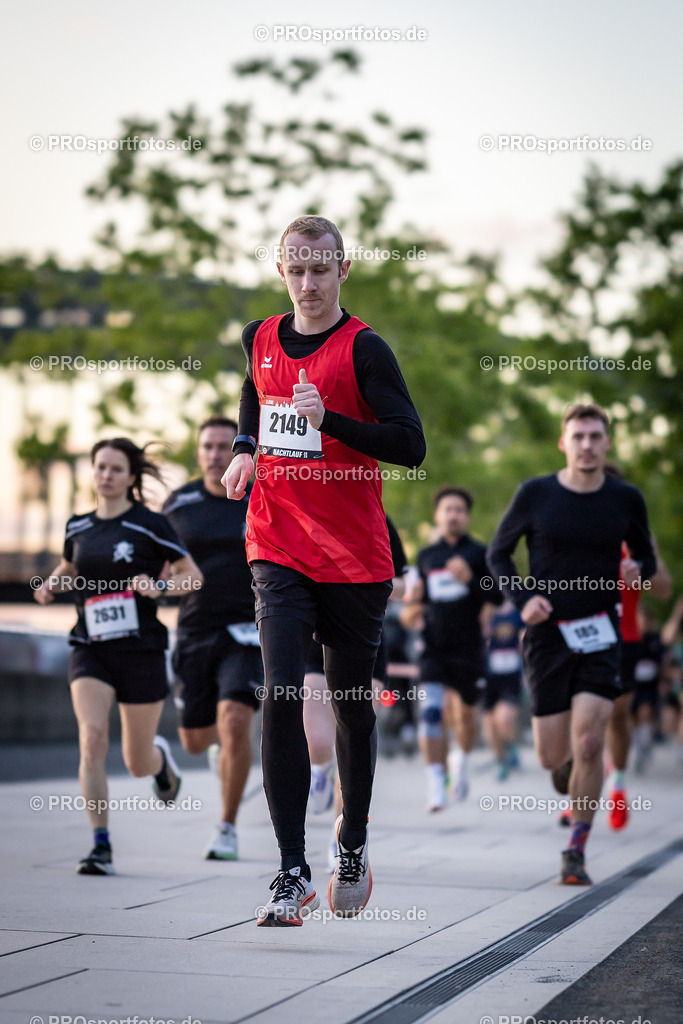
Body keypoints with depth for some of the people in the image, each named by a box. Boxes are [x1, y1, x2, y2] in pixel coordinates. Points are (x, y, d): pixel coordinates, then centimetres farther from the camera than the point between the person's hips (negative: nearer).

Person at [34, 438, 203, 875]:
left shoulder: (150, 524, -5)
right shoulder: (78, 527, 8)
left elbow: (193, 575, -1)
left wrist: (159, 586, -19)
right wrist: (52, 584, 6)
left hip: (141, 651, -2)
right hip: (91, 652, 2)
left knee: (138, 765, 7)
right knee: (92, 739, -20)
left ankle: (162, 756, 46)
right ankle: (101, 846, -16)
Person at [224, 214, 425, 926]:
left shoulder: (364, 348, -8)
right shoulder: (260, 339, 8)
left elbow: (412, 446, -15)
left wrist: (328, 418, -25)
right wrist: (244, 448, 12)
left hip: (355, 559, -3)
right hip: (279, 551, 3)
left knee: (352, 704, 9)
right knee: (280, 697, -12)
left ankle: (353, 845, 32)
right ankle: (292, 875, -11)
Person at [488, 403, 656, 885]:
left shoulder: (627, 499, 1)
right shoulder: (535, 494, -3)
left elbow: (647, 558, 14)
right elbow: (498, 552, 6)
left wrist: (637, 572, -10)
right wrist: (523, 598, -10)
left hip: (601, 634, 0)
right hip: (548, 633, 0)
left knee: (588, 744, -14)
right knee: (552, 757, 3)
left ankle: (577, 851, 0)